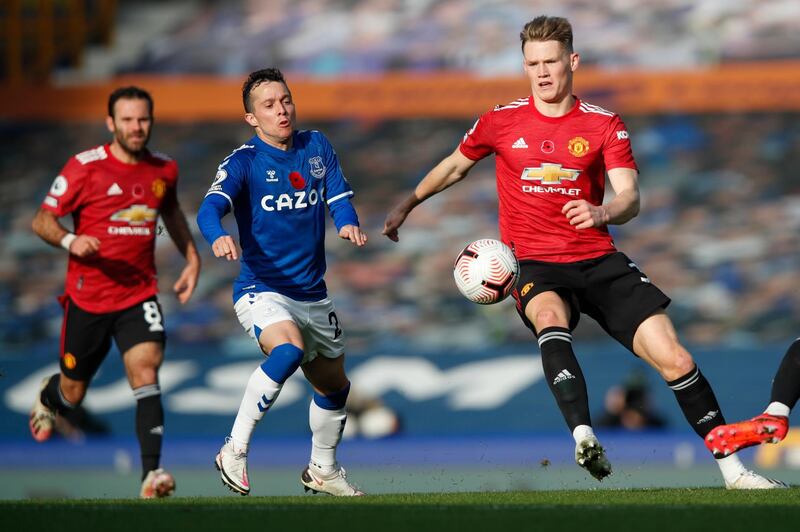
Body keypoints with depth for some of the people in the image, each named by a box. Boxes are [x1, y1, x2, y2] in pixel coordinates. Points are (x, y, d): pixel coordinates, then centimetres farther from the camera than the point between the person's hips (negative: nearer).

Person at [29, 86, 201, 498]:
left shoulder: (164, 170, 4)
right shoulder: (86, 167, -10)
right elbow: (41, 220, -8)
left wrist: (192, 257, 18)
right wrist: (70, 240, -28)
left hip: (139, 294, 2)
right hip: (87, 295, -2)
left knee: (145, 371, -22)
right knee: (73, 394, 12)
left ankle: (151, 473, -28)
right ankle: (48, 398, 51)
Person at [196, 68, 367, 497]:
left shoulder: (316, 147, 5)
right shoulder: (244, 161, -10)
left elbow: (339, 195, -1)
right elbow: (211, 206, -25)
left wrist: (348, 223, -25)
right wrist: (217, 237, -48)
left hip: (312, 295, 6)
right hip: (261, 289, -6)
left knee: (334, 387, 19)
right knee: (288, 349, -35)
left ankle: (322, 470, 44)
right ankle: (234, 450, -27)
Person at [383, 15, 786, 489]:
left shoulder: (605, 125, 3)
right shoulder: (501, 122, 5)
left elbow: (630, 198, -8)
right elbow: (455, 166, 24)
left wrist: (603, 212, -31)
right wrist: (406, 205, 30)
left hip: (599, 262, 1)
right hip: (535, 266, -1)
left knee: (675, 358, -9)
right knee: (550, 319, -39)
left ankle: (734, 470, 4)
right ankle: (585, 439, -53)